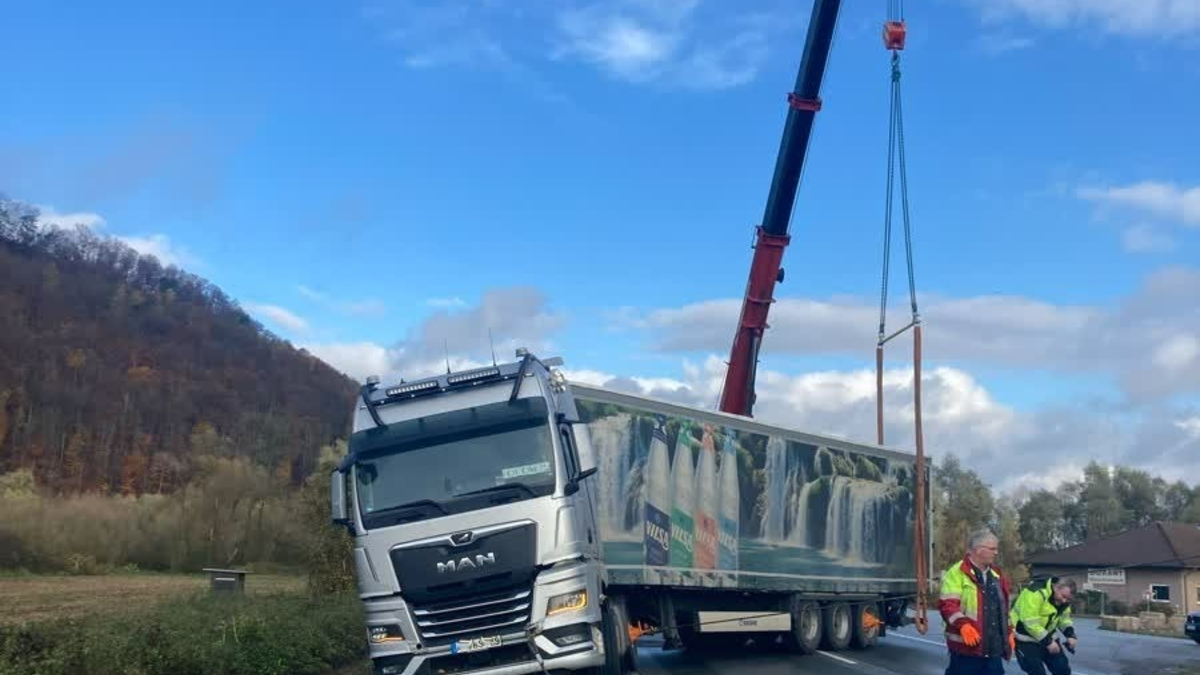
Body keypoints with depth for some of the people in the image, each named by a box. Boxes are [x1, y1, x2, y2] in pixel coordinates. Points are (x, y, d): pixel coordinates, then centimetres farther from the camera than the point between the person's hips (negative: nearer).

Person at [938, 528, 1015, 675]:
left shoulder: (996, 575, 15)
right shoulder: (957, 573, -10)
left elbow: (1003, 606, 25)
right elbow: (947, 605, -17)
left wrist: (1009, 631, 20)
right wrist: (963, 625, -31)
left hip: (993, 647, 7)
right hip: (966, 647, -7)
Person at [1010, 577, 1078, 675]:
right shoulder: (1036, 593, -29)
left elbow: (1064, 618, 12)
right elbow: (1030, 622, -30)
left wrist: (1070, 635, -7)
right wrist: (1047, 642, -27)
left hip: (1047, 636, 9)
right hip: (1026, 639, -8)